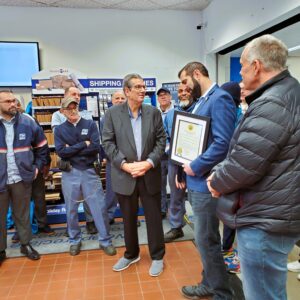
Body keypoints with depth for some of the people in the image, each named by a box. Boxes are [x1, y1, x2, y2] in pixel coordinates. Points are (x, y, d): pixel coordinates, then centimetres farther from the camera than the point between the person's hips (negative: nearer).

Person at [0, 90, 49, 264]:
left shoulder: (28, 122, -2)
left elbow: (42, 146, 9)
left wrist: (38, 167, 3)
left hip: (22, 178, 1)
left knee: (22, 214, 16)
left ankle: (26, 244, 33)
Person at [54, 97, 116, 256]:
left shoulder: (90, 124, 1)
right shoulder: (59, 129, 3)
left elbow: (96, 147, -11)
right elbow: (61, 152, -11)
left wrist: (72, 149, -10)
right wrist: (84, 144, -12)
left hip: (89, 171, -1)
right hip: (70, 173, 1)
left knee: (99, 207, 2)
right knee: (71, 209, 13)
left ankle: (105, 241, 18)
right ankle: (74, 240, 32)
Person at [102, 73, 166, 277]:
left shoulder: (154, 112, 2)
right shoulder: (113, 113, -2)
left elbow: (161, 141, 0)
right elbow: (108, 143, -4)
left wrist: (149, 163, -13)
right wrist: (125, 165, -14)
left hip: (150, 174, 0)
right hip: (124, 175, 0)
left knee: (154, 217, 9)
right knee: (128, 218, 15)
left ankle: (157, 256, 28)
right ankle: (131, 254, 37)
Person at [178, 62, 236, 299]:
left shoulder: (219, 98, -15)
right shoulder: (200, 102, 14)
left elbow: (222, 143, -25)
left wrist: (195, 167, -16)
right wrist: (188, 170, 9)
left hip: (205, 182, -9)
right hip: (195, 181, 9)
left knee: (206, 240, 2)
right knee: (205, 238, 19)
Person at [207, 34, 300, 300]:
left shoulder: (271, 104, -22)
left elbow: (245, 164, -25)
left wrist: (217, 181, -6)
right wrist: (222, 173, 8)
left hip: (264, 221, -10)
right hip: (272, 215, 10)